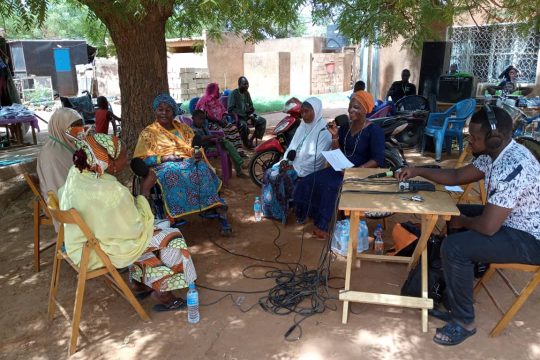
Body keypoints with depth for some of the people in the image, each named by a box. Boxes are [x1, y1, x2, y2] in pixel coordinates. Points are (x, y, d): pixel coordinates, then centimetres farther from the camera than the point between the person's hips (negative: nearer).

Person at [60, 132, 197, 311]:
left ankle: (138, 283, 28)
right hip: (98, 253, -8)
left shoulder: (76, 172, -10)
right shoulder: (113, 192, -33)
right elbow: (135, 229, -19)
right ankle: (162, 293, 16)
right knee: (172, 237, 1)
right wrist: (145, 189, -14)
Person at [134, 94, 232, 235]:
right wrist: (165, 157, -13)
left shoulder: (183, 128, 21)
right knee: (173, 174, -39)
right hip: (164, 166, -2)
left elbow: (197, 148, 15)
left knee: (203, 170, -31)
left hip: (189, 162, 3)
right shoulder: (148, 133, 10)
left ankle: (220, 213, -36)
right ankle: (172, 217, -40)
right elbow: (141, 160, 0)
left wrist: (198, 154, -11)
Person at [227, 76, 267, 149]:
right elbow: (230, 109, -16)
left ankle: (251, 139, -5)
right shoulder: (234, 93, -10)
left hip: (247, 115, 7)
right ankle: (246, 143, -13)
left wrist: (251, 110, -5)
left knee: (262, 121, -9)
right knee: (243, 125, -38)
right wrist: (244, 112, -25)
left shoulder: (247, 93, 10)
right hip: (237, 116, -7)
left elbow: (251, 105, 20)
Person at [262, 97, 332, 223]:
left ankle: (280, 212, -6)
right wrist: (286, 161, -7)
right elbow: (292, 147, 13)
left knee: (280, 178, -25)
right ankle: (271, 209, -2)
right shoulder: (303, 126, 10)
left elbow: (316, 159, -20)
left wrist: (294, 166, -19)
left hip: (308, 170, -7)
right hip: (294, 164, 8)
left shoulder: (324, 132, -15)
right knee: (270, 173, -13)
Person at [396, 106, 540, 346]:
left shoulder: (512, 168, -33)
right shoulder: (495, 153, -2)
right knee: (454, 214, 17)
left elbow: (488, 226, -33)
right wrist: (418, 171, 3)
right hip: (510, 219, 10)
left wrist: (462, 222, -12)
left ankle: (464, 322, -1)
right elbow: (457, 176, 11)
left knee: (454, 248, -22)